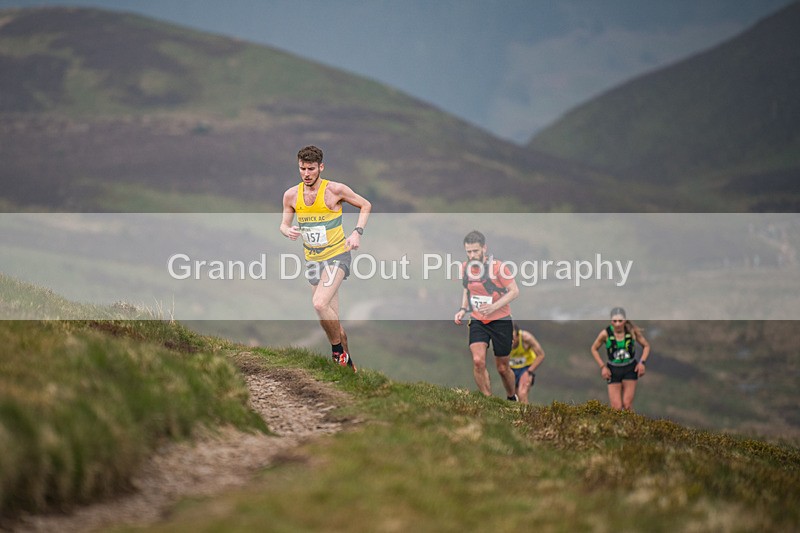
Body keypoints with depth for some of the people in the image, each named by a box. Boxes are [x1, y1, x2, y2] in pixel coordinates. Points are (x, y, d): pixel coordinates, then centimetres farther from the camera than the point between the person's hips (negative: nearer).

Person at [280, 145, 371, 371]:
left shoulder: (335, 190, -11)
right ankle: (347, 362, 22)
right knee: (332, 319, 8)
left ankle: (338, 352, -8)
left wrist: (357, 232, -10)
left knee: (320, 304, -26)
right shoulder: (291, 195, 0)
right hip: (312, 260, 5)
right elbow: (284, 224, 10)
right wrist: (288, 231, -14)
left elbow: (365, 205, 2)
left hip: (337, 255, -5)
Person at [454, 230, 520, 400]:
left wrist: (494, 306, -24)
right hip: (477, 321, 3)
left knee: (502, 368, 7)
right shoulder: (465, 268, 1)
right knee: (478, 361, -20)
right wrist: (463, 309, 3)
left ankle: (512, 398, 34)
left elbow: (514, 291, -12)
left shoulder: (498, 266, -15)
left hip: (500, 321, -3)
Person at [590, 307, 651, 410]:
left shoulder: (633, 331, -13)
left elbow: (646, 346, 3)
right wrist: (603, 366, -7)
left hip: (630, 369, 1)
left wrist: (642, 362, -11)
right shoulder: (605, 333, -16)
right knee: (616, 408, -8)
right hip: (613, 371, -1)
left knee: (627, 404, -7)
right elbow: (594, 349, 2)